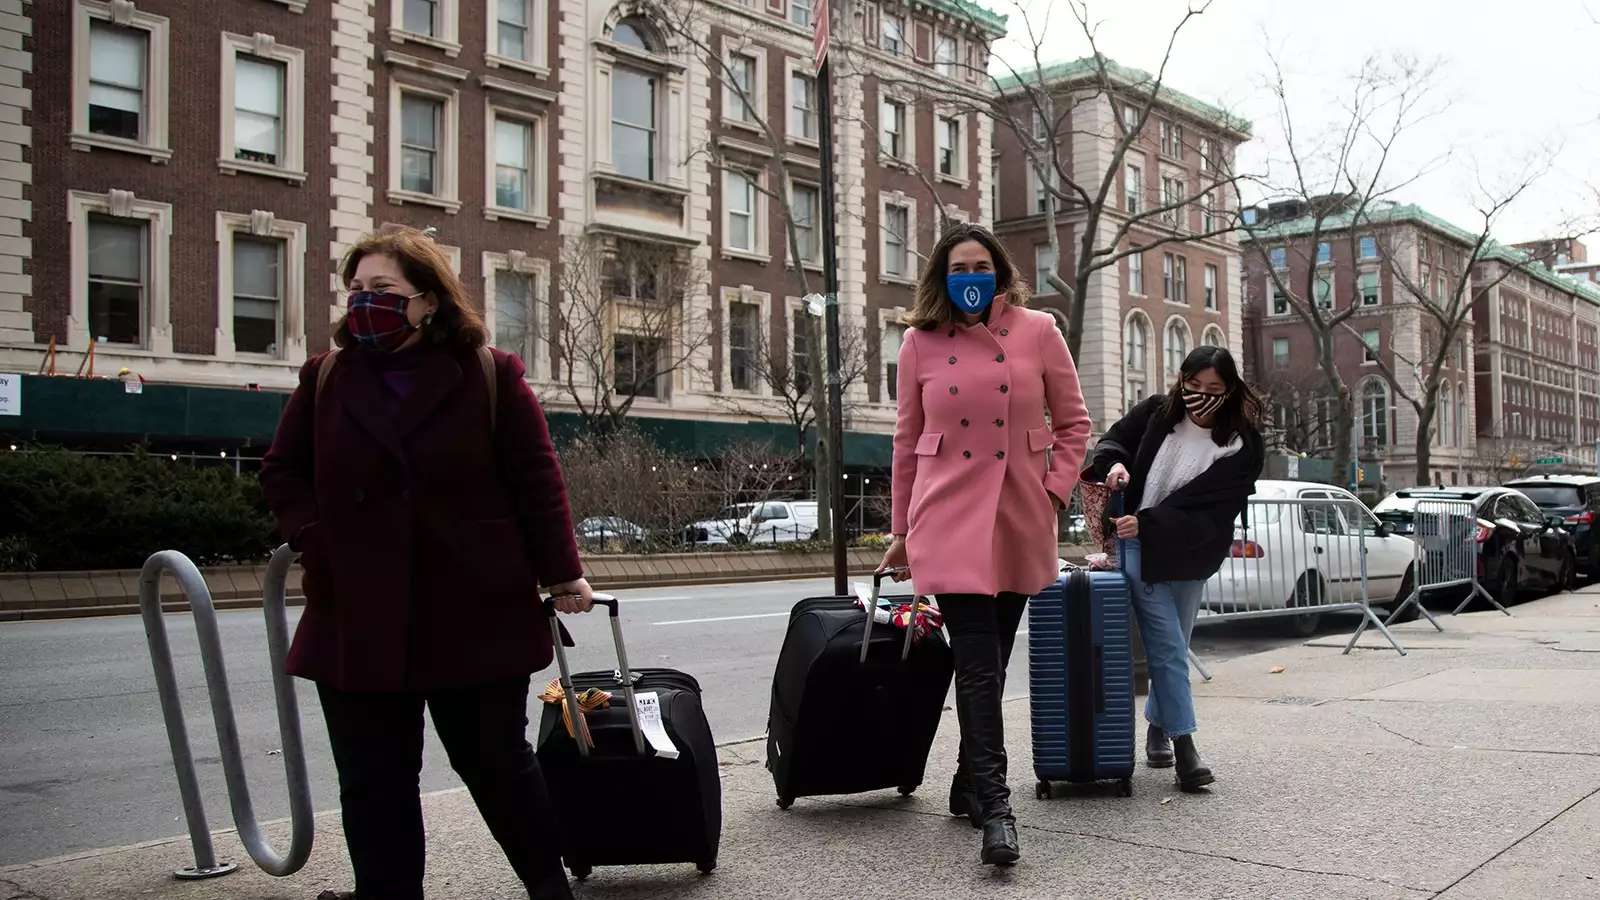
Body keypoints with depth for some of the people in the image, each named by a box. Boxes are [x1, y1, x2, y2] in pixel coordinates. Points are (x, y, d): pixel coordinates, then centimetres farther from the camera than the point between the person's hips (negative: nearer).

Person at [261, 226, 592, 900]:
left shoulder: (491, 375, -2)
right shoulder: (326, 378, 7)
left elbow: (537, 480, -2)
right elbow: (282, 473, 13)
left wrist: (562, 572, -4)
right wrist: (318, 543, -2)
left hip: (477, 617, -2)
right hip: (360, 620, 3)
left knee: (497, 764, 10)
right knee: (373, 781, 8)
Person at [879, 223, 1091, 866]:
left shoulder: (1038, 332, 4)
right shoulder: (921, 343, 4)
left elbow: (1073, 423, 11)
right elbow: (907, 440, 10)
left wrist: (1054, 492, -1)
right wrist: (902, 531, 11)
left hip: (1020, 524, 2)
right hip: (949, 522, -2)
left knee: (990, 664, 11)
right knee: (979, 667, -11)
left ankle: (969, 786, 28)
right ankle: (994, 810, -9)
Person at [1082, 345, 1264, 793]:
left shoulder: (1242, 445, -10)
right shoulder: (1157, 413, -5)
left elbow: (1211, 513, -17)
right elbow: (1111, 441, 9)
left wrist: (1146, 523, -26)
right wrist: (1114, 463, -16)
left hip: (1188, 558, 1)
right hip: (1136, 546, -1)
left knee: (1171, 647, 14)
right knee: (1168, 647, -8)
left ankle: (1158, 730, 32)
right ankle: (1183, 746, -7)